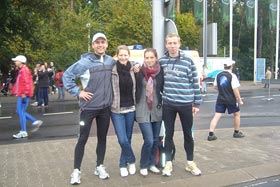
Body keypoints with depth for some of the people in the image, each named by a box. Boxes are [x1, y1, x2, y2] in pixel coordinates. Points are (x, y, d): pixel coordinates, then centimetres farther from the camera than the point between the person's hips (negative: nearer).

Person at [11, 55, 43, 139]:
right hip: (21, 94, 10)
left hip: (23, 95, -10)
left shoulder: (24, 70, -13)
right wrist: (15, 91, 24)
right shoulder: (21, 70, 18)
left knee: (21, 112, -7)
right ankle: (35, 122, 16)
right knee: (20, 111, 14)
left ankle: (23, 132, -2)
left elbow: (27, 83, -21)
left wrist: (24, 94, -24)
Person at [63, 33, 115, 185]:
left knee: (102, 138, 13)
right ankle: (76, 170, 14)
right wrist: (77, 92, -12)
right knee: (82, 139, 2)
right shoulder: (84, 62, -10)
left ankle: (100, 167, 28)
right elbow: (66, 76, -7)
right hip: (88, 107, -4)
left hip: (106, 107, 4)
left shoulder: (111, 62, 2)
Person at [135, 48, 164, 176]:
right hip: (143, 110, -3)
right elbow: (134, 89, 0)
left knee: (155, 140, 11)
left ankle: (152, 164, 29)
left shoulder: (160, 72, 0)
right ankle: (143, 166, 15)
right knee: (149, 140, -7)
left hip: (157, 110, 3)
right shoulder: (139, 72, -5)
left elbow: (163, 89, 8)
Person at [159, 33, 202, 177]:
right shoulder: (161, 61, 3)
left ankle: (190, 163, 26)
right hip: (168, 104, 2)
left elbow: (195, 83, -2)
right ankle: (168, 163, 22)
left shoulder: (188, 61, -4)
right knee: (169, 134, 9)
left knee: (188, 134, 11)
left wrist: (197, 103, -2)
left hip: (186, 104, -1)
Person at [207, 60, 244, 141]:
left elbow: (215, 86, 13)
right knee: (237, 114, 18)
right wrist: (239, 99, -8)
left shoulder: (218, 75, 4)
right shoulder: (232, 76, -13)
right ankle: (236, 132, 29)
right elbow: (235, 89, -16)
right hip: (231, 99, -4)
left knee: (217, 116, 2)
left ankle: (211, 134, -6)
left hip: (220, 99, 4)